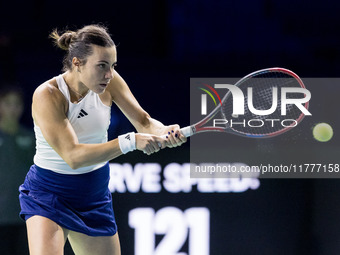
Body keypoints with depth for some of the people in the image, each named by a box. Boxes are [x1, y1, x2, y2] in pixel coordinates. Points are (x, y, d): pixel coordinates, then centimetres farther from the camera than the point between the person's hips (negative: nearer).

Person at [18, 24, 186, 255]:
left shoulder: (109, 82, -10)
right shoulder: (47, 96, -25)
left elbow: (144, 121, -7)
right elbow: (73, 156, -33)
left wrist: (164, 132, -32)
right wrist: (131, 141, -40)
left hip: (95, 195, 5)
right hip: (48, 193, -5)